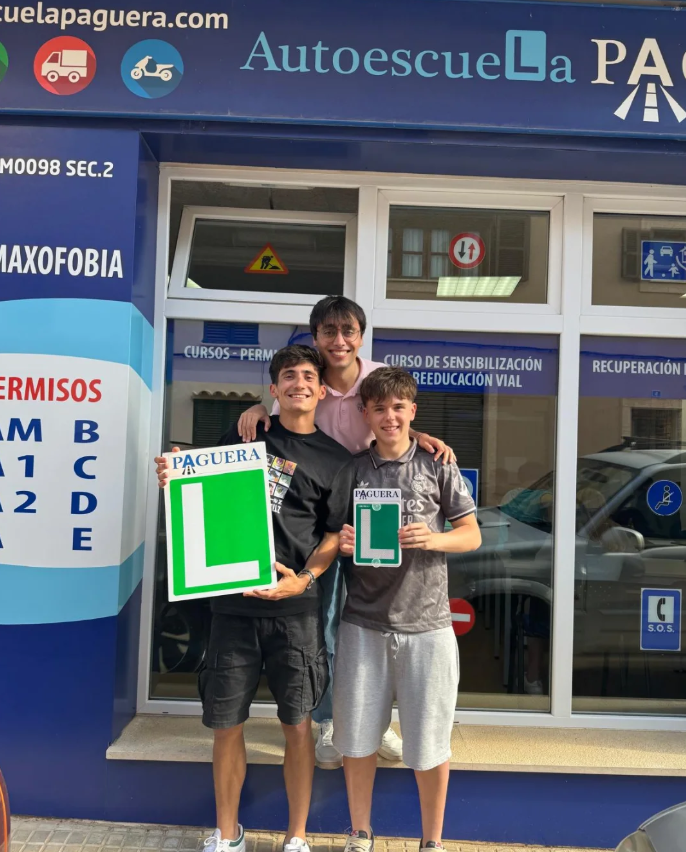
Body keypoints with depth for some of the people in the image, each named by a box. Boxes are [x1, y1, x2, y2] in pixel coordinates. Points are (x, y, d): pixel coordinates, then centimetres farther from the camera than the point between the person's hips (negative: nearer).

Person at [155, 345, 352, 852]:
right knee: (226, 723, 8)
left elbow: (335, 537, 3)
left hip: (295, 605, -1)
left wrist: (304, 579, -14)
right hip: (233, 598, 2)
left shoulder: (335, 460, 6)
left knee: (297, 723, 6)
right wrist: (174, 480, -6)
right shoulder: (246, 432, 10)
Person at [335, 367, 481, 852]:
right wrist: (340, 543, -11)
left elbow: (472, 535, 3)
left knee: (429, 741, 9)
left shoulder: (437, 466, 0)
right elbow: (332, 533, 11)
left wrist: (432, 539, -16)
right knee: (357, 735, 11)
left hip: (425, 624, -1)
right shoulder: (352, 469, 4)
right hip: (363, 623, 2)